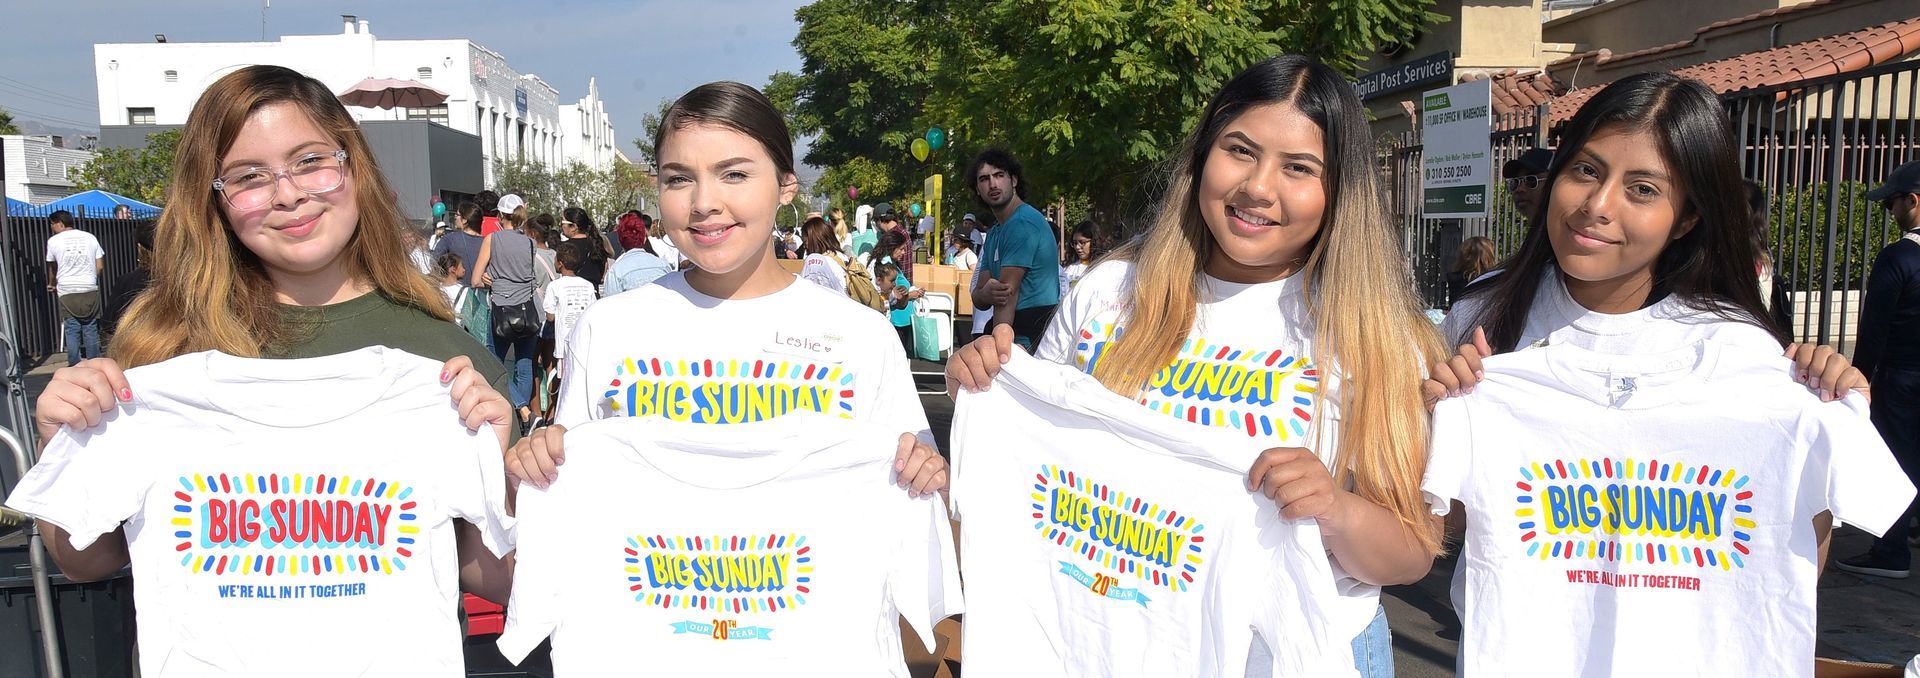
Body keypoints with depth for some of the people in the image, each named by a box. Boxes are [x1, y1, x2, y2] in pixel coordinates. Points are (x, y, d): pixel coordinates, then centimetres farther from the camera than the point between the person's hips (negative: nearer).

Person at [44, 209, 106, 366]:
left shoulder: (53, 241, 2)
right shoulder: (90, 237, 6)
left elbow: (52, 268, 17)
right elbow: (100, 266, 5)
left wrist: (51, 284, 35)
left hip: (67, 292, -1)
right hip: (90, 290, 2)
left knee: (72, 330, 1)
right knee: (91, 329, 6)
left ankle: (75, 366, -1)